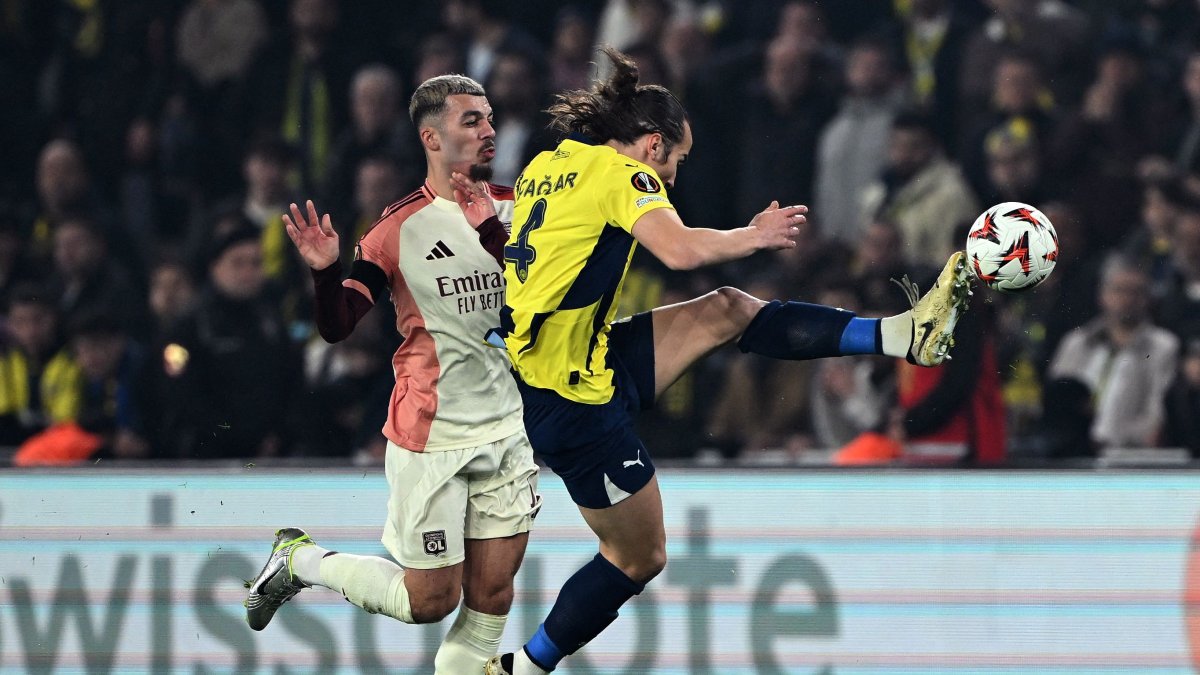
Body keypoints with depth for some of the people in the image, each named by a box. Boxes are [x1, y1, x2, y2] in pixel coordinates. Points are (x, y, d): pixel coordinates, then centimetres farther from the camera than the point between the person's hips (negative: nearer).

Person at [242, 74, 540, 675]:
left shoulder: (514, 210, 3)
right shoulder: (402, 227, -10)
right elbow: (337, 328, -7)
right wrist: (325, 270, -28)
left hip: (507, 432, 5)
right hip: (431, 438, -5)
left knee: (493, 593, 1)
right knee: (428, 600, 1)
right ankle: (298, 560, 22)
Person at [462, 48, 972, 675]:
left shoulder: (545, 165, 12)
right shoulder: (620, 172, -13)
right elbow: (679, 249, -28)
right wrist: (754, 236, -15)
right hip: (578, 396, -9)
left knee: (726, 310, 7)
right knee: (639, 556, 3)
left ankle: (902, 334, 7)